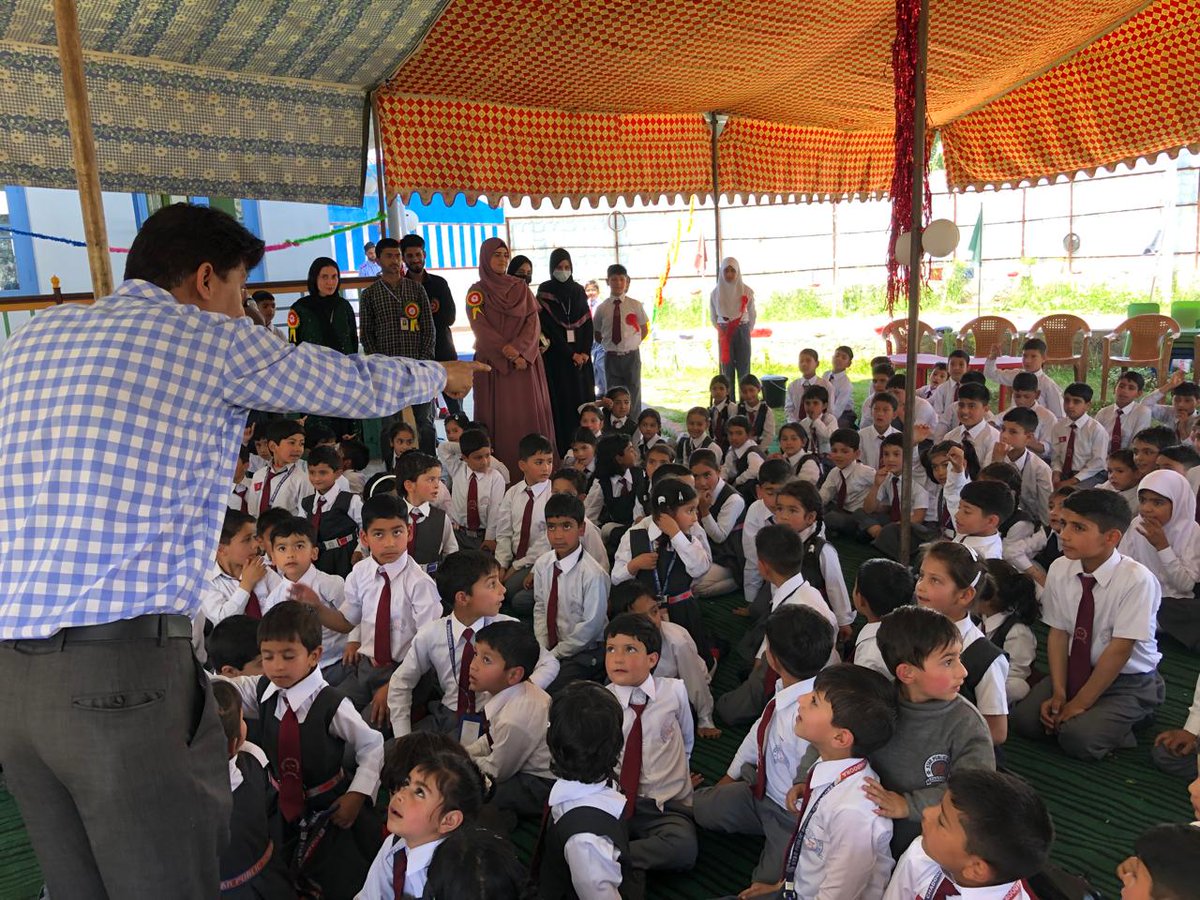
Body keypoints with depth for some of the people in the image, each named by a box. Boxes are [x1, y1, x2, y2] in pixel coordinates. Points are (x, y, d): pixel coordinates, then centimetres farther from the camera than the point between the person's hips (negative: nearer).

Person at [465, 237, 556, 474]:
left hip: (525, 360, 2)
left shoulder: (521, 288, 12)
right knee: (499, 417, -4)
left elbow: (533, 322, 3)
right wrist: (509, 355, -15)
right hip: (493, 362, -2)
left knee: (530, 414, -2)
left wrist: (518, 348, -15)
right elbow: (481, 329, -6)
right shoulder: (476, 292, 4)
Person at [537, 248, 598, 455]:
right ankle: (563, 450, -2)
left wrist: (585, 352, -8)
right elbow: (550, 327, -9)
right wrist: (571, 354, -13)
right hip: (556, 355, -4)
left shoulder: (578, 290, 10)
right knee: (561, 402, -5)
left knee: (584, 399, 2)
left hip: (581, 355, 4)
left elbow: (588, 324, 6)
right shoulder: (544, 292, -2)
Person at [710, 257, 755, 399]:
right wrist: (720, 329, 10)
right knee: (727, 368, 1)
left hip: (742, 332, -1)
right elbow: (713, 316, 13)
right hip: (724, 334, 1)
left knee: (743, 368, -1)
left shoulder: (746, 291, -2)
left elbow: (752, 314, 8)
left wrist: (747, 330, 8)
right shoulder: (716, 292, 1)